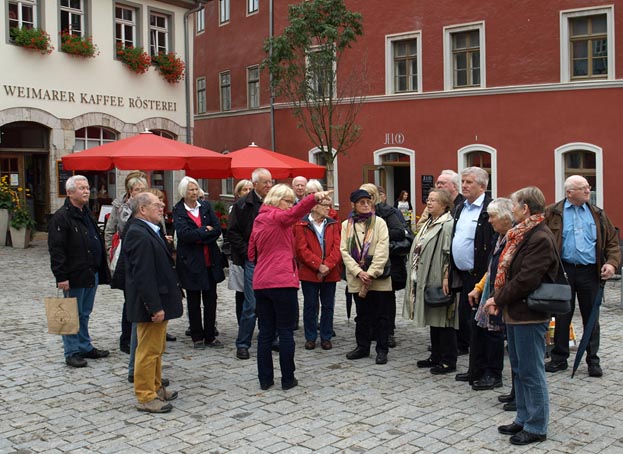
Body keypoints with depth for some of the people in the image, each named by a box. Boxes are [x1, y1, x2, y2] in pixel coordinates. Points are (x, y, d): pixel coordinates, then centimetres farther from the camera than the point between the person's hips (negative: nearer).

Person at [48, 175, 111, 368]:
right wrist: (61, 276, -21)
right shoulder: (61, 217, -13)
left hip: (91, 274, 8)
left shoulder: (87, 214, 14)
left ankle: (85, 347, 27)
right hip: (75, 276, -8)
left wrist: (101, 270, 18)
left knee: (85, 314, 17)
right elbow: (56, 250, -17)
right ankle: (72, 353, 11)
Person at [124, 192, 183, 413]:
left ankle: (155, 388, 33)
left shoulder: (148, 232, 12)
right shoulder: (139, 234, -21)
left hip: (158, 300, 10)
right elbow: (143, 275, -25)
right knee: (148, 350, -1)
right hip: (151, 304, -10)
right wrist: (155, 307, -25)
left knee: (156, 348, 20)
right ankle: (145, 397, 9)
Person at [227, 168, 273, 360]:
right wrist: (248, 253, -10)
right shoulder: (243, 205, -4)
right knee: (251, 304, -3)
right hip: (253, 261, -4)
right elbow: (233, 233, -4)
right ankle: (242, 344, 7)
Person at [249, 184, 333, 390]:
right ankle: (287, 379, 5)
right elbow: (297, 211, -28)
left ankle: (265, 379, 12)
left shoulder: (258, 220, 16)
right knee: (286, 332, 0)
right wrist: (314, 198, -44)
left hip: (261, 282, 7)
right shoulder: (278, 217, -5)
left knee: (265, 332, 9)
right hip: (282, 282, -7)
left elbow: (251, 253, 20)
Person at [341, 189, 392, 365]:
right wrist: (358, 272, -13)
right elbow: (344, 251, -1)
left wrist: (371, 273, -17)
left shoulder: (379, 222, -1)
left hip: (378, 278, -2)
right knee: (362, 314, 13)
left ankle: (382, 349, 12)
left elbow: (382, 251, -10)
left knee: (381, 314, 3)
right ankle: (362, 347, 24)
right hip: (356, 278, 2)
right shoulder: (346, 225, 6)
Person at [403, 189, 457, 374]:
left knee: (443, 321, -2)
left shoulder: (448, 225, -15)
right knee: (433, 320, 16)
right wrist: (416, 276, 17)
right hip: (427, 281, 10)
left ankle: (448, 361, 7)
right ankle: (436, 357, 27)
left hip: (439, 282, -10)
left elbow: (450, 254, -20)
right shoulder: (429, 223, 16)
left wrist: (446, 277, -23)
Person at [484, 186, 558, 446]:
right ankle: (523, 419, 29)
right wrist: (497, 298, 2)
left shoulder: (540, 238, -18)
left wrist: (498, 299, -14)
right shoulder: (520, 234, 12)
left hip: (530, 315, -10)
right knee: (519, 369, 17)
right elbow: (505, 271, 14)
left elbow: (526, 280, -23)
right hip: (515, 312, 10)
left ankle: (536, 427, 11)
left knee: (531, 372, 0)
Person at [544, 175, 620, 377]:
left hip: (590, 272, 2)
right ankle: (559, 358, 18)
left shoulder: (597, 214, 10)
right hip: (564, 271, -2)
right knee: (562, 317, 7)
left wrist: (612, 262, -5)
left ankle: (593, 360, 17)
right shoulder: (552, 213, -1)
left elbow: (612, 241, 11)